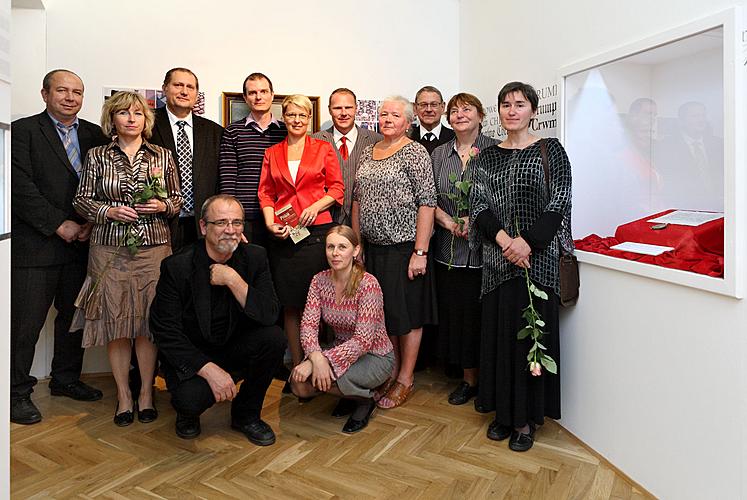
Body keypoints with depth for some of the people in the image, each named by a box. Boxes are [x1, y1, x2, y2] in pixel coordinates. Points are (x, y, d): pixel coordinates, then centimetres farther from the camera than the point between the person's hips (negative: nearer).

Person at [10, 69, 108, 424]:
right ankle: (17, 392, 17)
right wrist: (59, 225, -14)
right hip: (36, 246, -4)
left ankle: (66, 379, 31)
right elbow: (20, 186, -11)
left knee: (74, 316, 14)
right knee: (25, 324, 2)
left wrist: (91, 223, -6)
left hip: (81, 242, 5)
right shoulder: (24, 130, -2)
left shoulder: (95, 135, 11)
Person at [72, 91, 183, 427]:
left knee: (148, 321, 1)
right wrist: (109, 211, -10)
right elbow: (81, 200, 7)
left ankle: (146, 392, 16)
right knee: (115, 321, 3)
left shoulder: (162, 156, 8)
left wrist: (162, 206, -9)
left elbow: (177, 200, 12)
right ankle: (124, 395, 17)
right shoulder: (97, 156, 6)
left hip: (153, 247, 0)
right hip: (109, 249, 0)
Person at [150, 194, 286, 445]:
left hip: (235, 349, 4)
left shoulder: (254, 257, -8)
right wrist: (208, 369, -26)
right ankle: (187, 410, 10)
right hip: (190, 356, -3)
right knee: (192, 398, -32)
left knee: (274, 338, -24)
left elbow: (270, 315, -17)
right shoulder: (177, 266, -16)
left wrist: (233, 280, -29)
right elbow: (165, 332, -16)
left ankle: (246, 413, 0)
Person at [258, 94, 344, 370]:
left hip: (317, 231, -2)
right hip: (283, 235, 2)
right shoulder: (272, 153, 16)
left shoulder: (323, 148, 9)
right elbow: (265, 193, 12)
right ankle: (296, 366, 14)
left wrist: (316, 206, -11)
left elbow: (337, 189, 6)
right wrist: (270, 223, -5)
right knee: (290, 304, 4)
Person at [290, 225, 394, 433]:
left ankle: (365, 399, 2)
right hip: (341, 351, 6)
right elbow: (308, 324, -12)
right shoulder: (320, 280, -5)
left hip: (375, 356, -5)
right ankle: (349, 393, 12)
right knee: (298, 384, -17)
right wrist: (316, 356, -32)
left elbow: (363, 340, -26)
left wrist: (324, 360, -33)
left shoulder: (368, 284, -23)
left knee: (319, 377, -28)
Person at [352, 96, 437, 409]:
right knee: (382, 310, 13)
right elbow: (357, 200, 15)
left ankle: (406, 379, 19)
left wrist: (420, 252, -18)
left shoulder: (414, 152, -7)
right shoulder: (367, 153, 12)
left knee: (407, 312, 5)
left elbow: (427, 203, -13)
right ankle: (392, 369, 30)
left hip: (405, 246, -6)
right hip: (374, 248, 6)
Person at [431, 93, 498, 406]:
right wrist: (447, 220, -8)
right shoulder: (439, 154, 12)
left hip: (484, 248, -4)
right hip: (449, 249, 4)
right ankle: (469, 378, 25)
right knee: (455, 312, 9)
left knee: (481, 313, 1)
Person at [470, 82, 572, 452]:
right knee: (499, 330, 6)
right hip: (497, 258, 3)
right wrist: (503, 239, -13)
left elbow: (559, 202, -5)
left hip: (537, 257, -3)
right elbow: (479, 203, 3)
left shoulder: (550, 150, 3)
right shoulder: (487, 157, 12)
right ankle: (504, 410, 21)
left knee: (531, 330, 1)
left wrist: (527, 241, -17)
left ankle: (527, 417, 15)